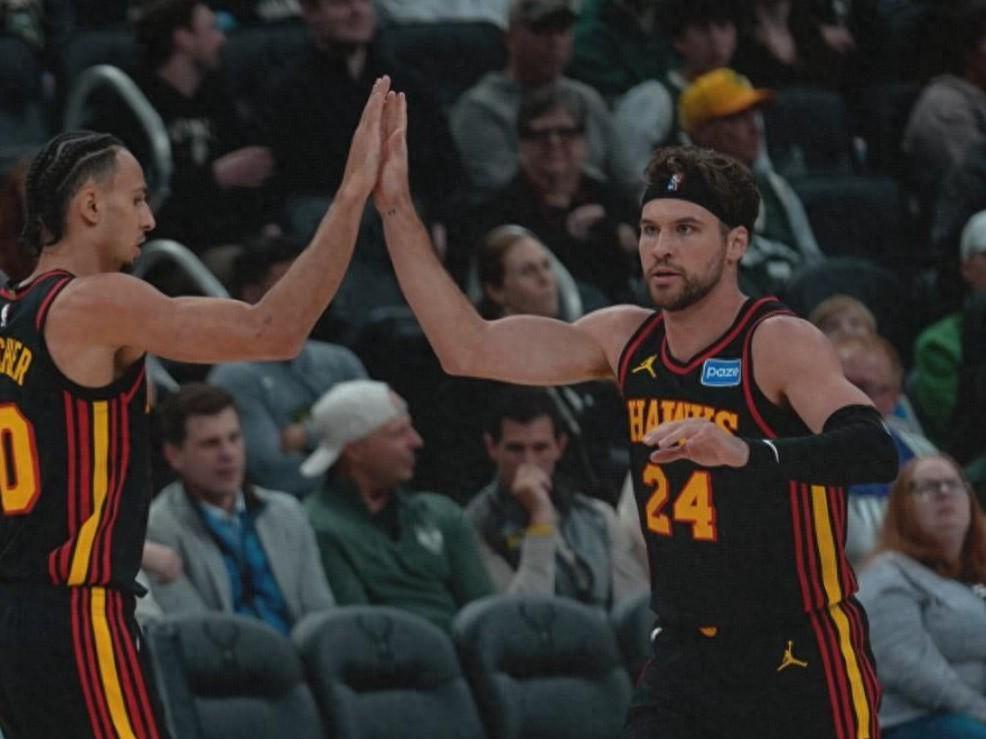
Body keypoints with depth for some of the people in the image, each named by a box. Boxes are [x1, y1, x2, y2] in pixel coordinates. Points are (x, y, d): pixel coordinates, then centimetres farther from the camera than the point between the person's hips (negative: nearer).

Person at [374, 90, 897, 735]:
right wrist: (396, 209, -4)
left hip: (801, 661, -5)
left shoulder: (781, 344, -16)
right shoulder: (627, 340, 3)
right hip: (686, 654, 5)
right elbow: (470, 349, 2)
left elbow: (875, 453, -33)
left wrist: (747, 452, -50)